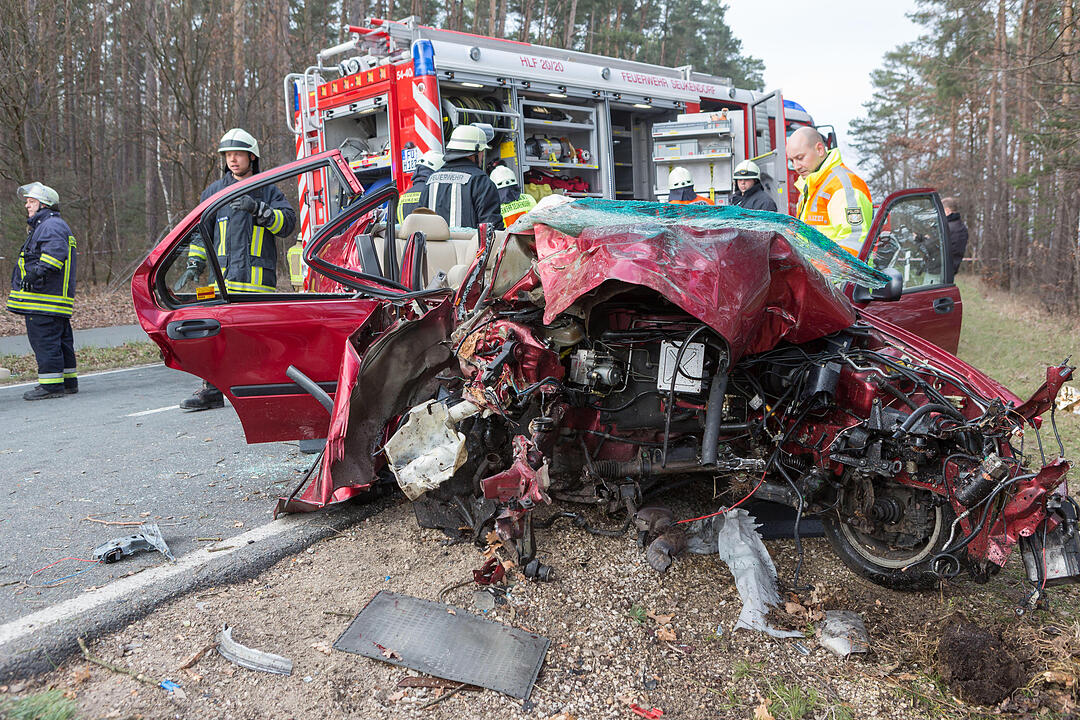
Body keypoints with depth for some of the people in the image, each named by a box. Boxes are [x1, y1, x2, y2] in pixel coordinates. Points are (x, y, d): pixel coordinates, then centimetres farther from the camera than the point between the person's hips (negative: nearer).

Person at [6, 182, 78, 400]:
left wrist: (39, 270, -34)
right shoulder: (42, 225, 26)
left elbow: (55, 250, -27)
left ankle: (51, 384, -7)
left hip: (44, 299, -11)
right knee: (60, 340, 14)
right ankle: (68, 382, 21)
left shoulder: (51, 225, -10)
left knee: (45, 340, -9)